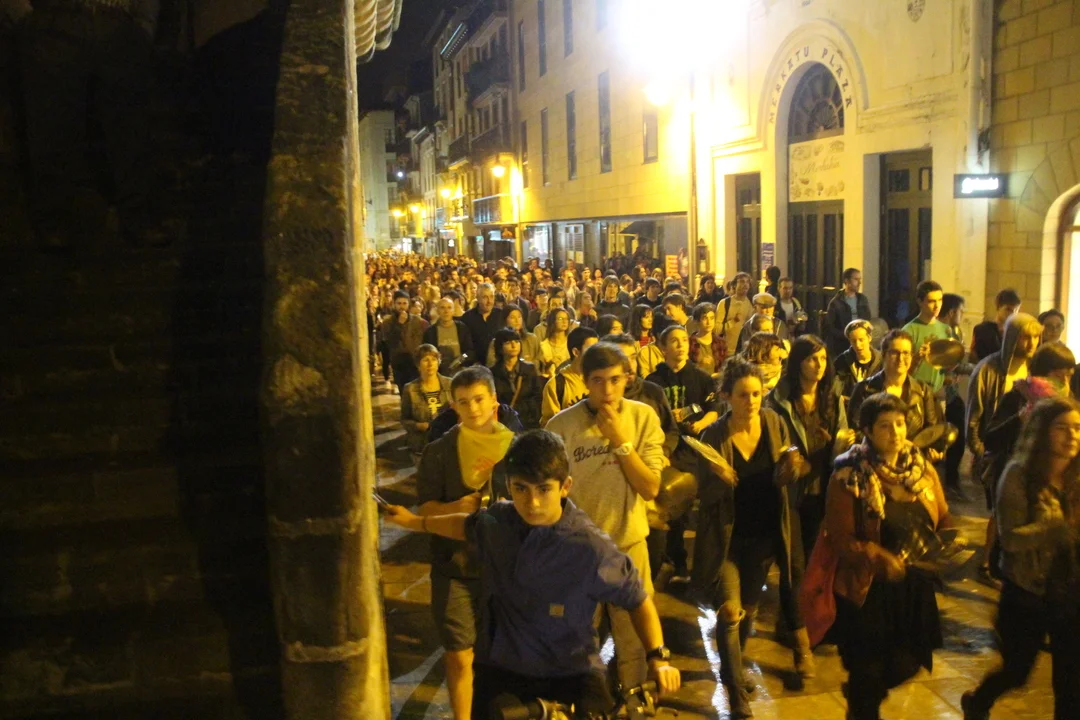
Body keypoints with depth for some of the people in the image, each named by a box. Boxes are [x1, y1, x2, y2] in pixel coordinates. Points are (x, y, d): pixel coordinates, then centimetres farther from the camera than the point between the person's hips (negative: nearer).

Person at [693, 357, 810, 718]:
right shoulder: (713, 436, -18)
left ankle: (734, 667, 44)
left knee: (749, 607, 17)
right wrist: (721, 480, -36)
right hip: (726, 536, -3)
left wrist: (790, 469, -24)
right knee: (730, 610, -9)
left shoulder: (774, 423, -9)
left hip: (765, 535, 3)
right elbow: (706, 495, -16)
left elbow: (782, 478, -2)